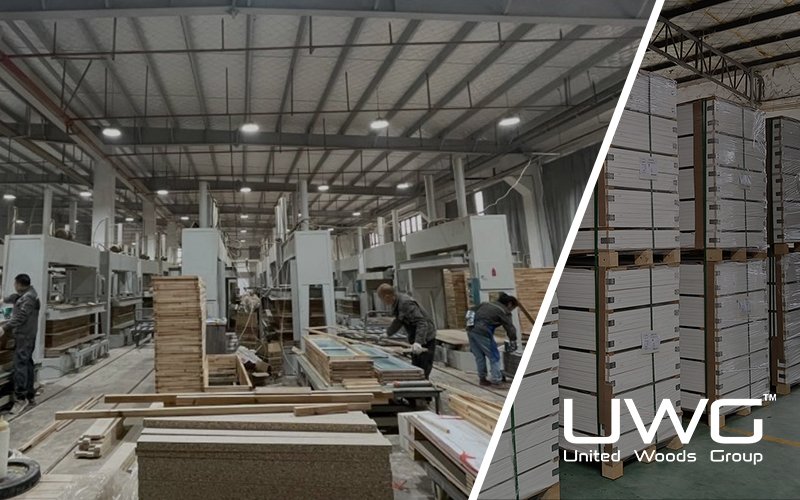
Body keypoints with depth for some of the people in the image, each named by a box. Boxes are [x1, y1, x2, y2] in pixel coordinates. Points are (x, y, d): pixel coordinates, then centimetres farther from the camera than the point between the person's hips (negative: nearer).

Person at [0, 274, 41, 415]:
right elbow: (14, 298, 38)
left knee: (20, 365, -12)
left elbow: (20, 317, -24)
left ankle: (20, 398, -13)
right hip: (26, 335, 10)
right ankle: (30, 395, 17)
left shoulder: (28, 298, -16)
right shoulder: (25, 294, 15)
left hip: (24, 336, -10)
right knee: (27, 364, 12)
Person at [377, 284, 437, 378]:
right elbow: (399, 321, 22)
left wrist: (418, 342, -47)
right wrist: (387, 333, 33)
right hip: (416, 340, 10)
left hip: (426, 340, -10)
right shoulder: (397, 303, 3)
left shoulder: (406, 303, -27)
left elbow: (422, 323, -35)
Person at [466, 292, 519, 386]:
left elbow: (471, 310, 22)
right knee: (494, 356, 7)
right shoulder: (504, 311, 4)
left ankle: (482, 378, 26)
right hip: (482, 332, -8)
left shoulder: (488, 304, 24)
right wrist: (513, 343, 7)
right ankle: (496, 379, 12)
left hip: (470, 330, 8)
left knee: (479, 356, 17)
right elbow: (510, 328, 0)